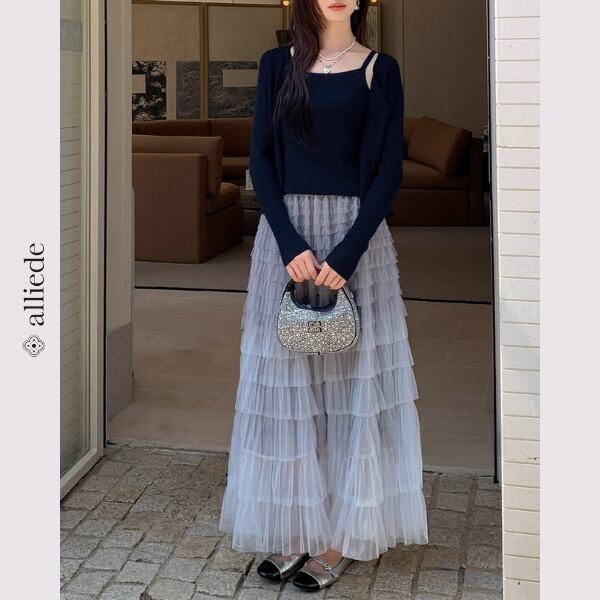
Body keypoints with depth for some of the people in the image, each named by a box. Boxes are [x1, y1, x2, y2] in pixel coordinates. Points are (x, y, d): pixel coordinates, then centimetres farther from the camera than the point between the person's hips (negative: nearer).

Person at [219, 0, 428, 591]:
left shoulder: (380, 69, 2)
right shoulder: (278, 64, 7)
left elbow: (388, 169, -4)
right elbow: (261, 159, 1)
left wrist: (347, 254, -15)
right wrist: (291, 245, -12)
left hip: (355, 234, -2)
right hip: (286, 234, 2)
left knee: (352, 376, 1)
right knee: (285, 377, 4)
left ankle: (339, 536, 11)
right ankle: (294, 527, 15)